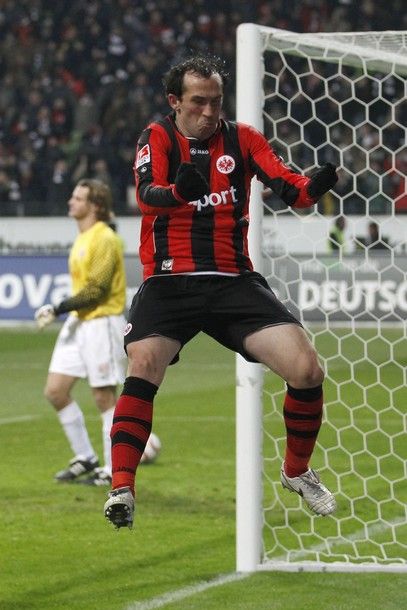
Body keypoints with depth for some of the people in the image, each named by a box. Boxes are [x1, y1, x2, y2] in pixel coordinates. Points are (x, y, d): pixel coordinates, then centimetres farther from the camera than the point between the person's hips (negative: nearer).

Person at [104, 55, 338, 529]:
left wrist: (315, 185, -25)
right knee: (144, 365, -27)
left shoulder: (241, 138, 10)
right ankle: (121, 490, -23)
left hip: (234, 281, 2)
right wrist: (178, 191, -39)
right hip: (169, 281, -2)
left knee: (306, 370, -11)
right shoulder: (157, 139, 3)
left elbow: (292, 191, -1)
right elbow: (147, 197, -16)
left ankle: (297, 471, 14)